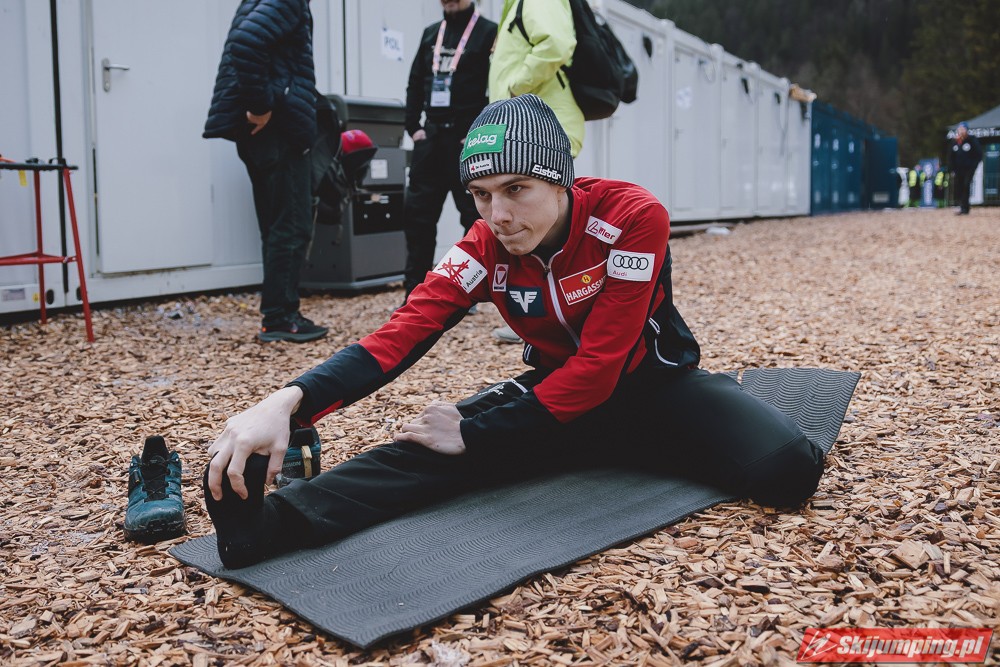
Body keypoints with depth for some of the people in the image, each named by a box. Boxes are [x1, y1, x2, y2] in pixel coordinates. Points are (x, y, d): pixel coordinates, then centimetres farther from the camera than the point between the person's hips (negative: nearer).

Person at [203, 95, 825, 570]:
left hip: (657, 385, -1)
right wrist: (290, 401, -43)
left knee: (785, 466, -28)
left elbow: (599, 365, -27)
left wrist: (473, 434, -28)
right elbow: (402, 334, -26)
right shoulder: (486, 248, -14)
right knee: (437, 443, -25)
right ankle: (271, 521, -35)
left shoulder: (632, 217, -25)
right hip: (562, 391, 2)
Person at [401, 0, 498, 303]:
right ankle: (415, 293, 10)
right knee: (418, 214, 3)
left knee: (475, 216, 0)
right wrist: (413, 126, 6)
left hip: (468, 140, -6)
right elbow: (415, 84, 17)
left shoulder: (489, 32, -1)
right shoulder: (431, 34, 16)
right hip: (431, 136, 6)